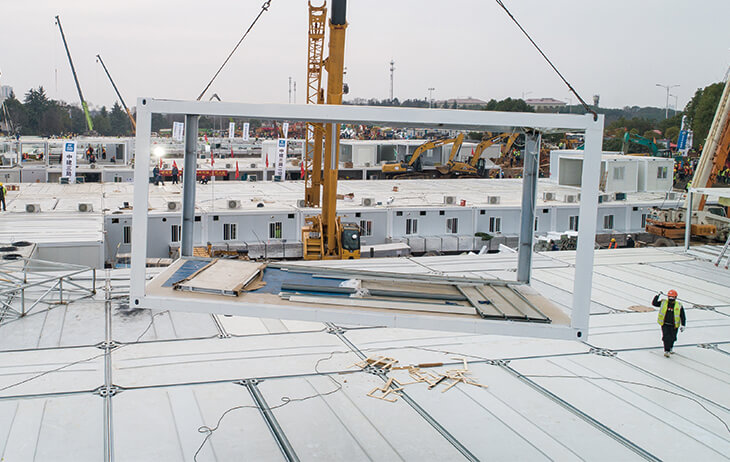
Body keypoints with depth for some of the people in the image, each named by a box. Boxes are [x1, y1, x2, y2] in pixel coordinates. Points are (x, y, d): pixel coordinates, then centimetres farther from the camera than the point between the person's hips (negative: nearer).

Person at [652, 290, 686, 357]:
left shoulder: (679, 306, -2)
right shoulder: (663, 303, 0)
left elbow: (683, 316, 2)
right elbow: (654, 303, -1)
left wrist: (683, 325, -4)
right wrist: (657, 295, -9)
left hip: (674, 326, 1)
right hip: (665, 324, -1)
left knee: (672, 338, 13)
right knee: (666, 337, -12)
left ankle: (671, 348, 42)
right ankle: (666, 351, -4)